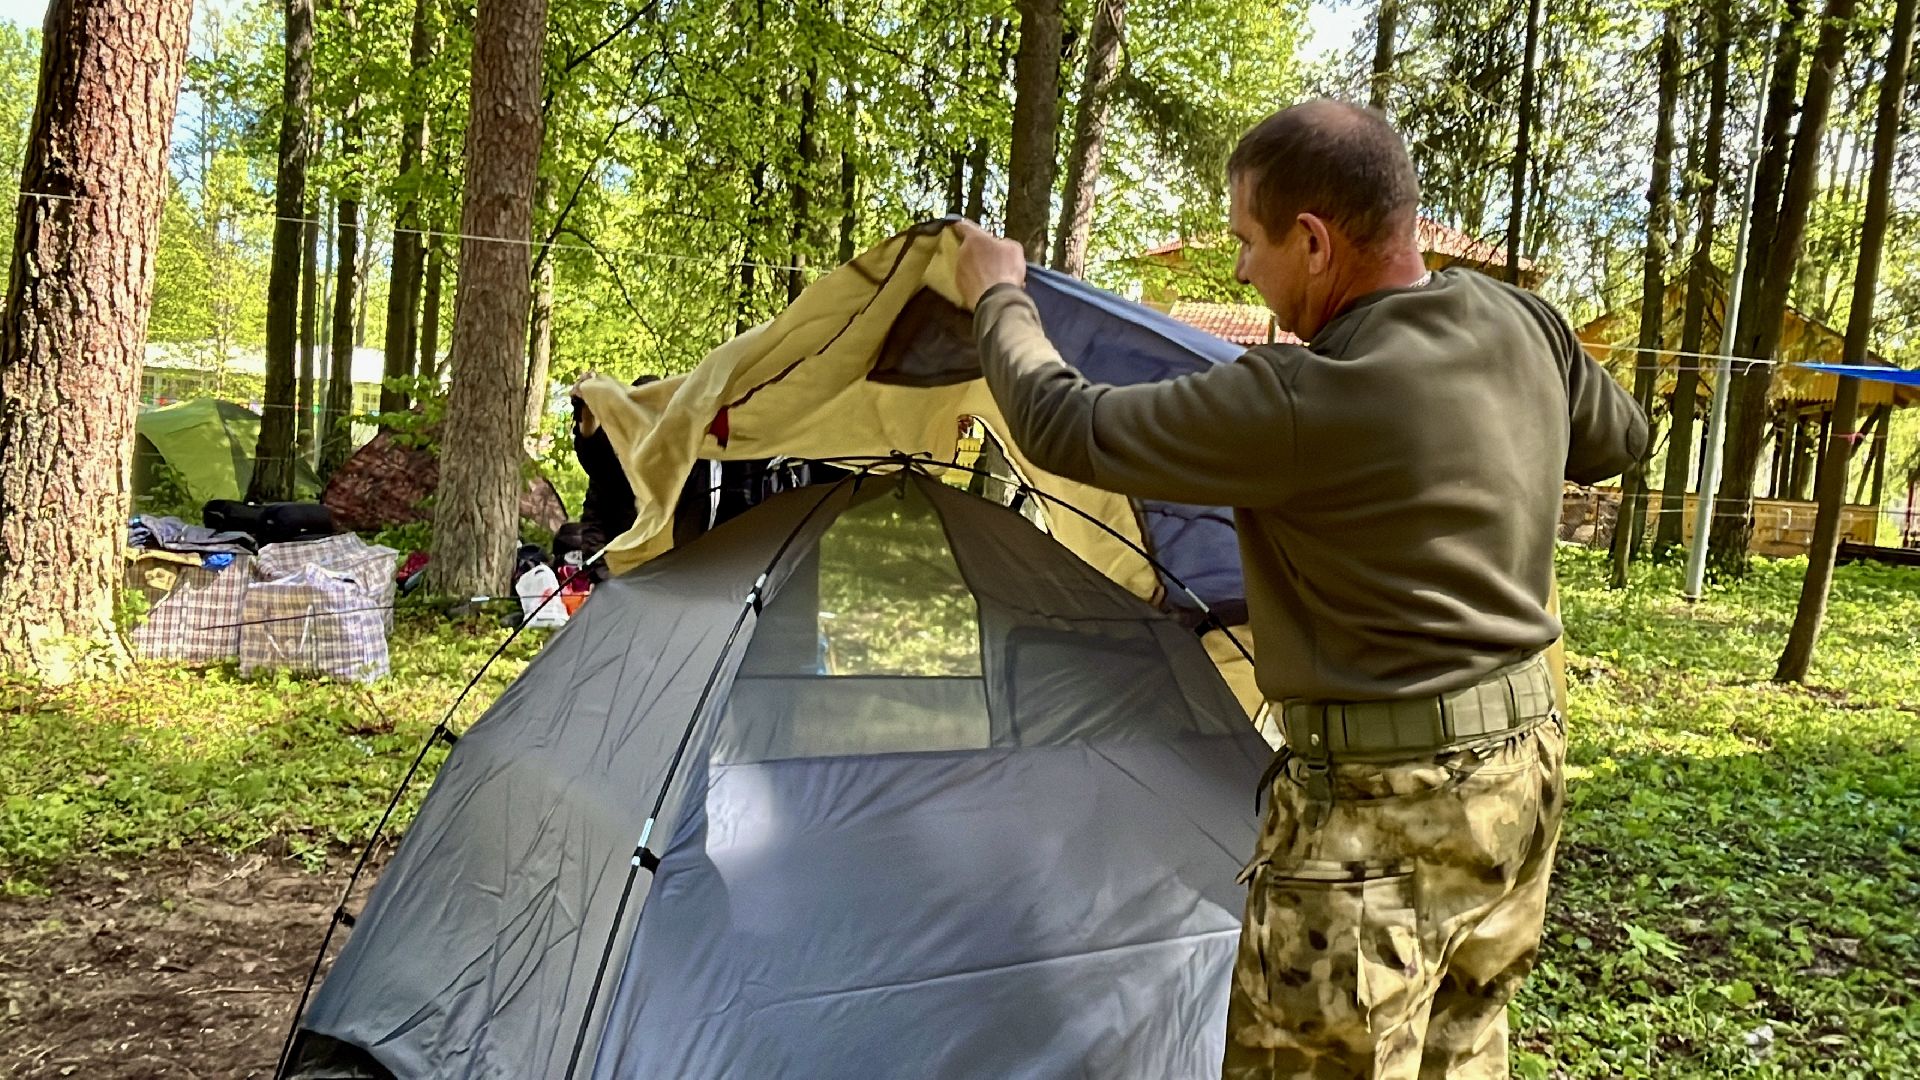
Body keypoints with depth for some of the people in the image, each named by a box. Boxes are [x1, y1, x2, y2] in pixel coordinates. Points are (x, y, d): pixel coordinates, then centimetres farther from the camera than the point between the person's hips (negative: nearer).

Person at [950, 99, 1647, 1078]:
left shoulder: (1296, 406, -24)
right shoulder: (1524, 327, -1)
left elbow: (1064, 428, -13)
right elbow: (1617, 440, 20)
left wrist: (999, 299, 4)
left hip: (1378, 812, -8)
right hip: (1522, 766, 9)